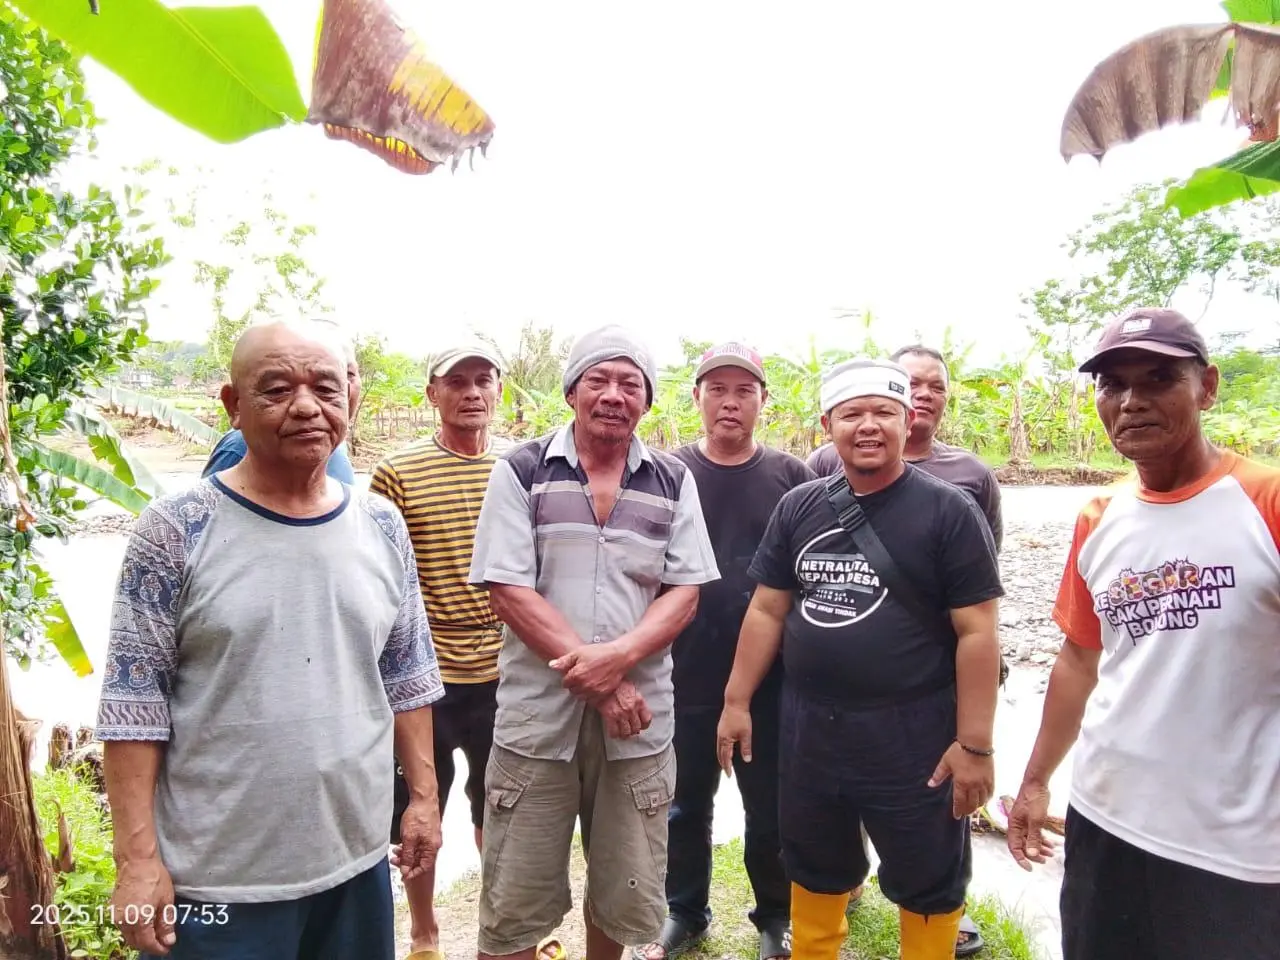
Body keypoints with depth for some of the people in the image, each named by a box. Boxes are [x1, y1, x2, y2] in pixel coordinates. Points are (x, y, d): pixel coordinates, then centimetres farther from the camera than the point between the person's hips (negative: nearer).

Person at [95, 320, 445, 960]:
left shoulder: (382, 527, 0)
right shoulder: (176, 530, -11)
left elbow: (407, 674, 6)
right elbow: (131, 701, -9)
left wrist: (423, 796, 6)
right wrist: (137, 857, -9)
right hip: (215, 877, -3)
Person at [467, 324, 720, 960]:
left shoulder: (673, 482, 5)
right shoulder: (521, 472, -2)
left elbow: (684, 593, 1)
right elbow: (507, 590, -8)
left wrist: (618, 656, -17)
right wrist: (599, 683, -14)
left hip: (639, 717, 2)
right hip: (536, 715, -2)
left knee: (626, 900, 16)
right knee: (515, 908, 9)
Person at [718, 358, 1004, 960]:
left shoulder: (949, 512, -9)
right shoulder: (798, 508, 2)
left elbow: (976, 633, -11)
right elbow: (767, 611, 6)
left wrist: (974, 744, -13)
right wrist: (736, 701, 4)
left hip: (914, 739, -4)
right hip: (809, 731, 4)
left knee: (927, 886, 15)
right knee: (815, 874, 22)